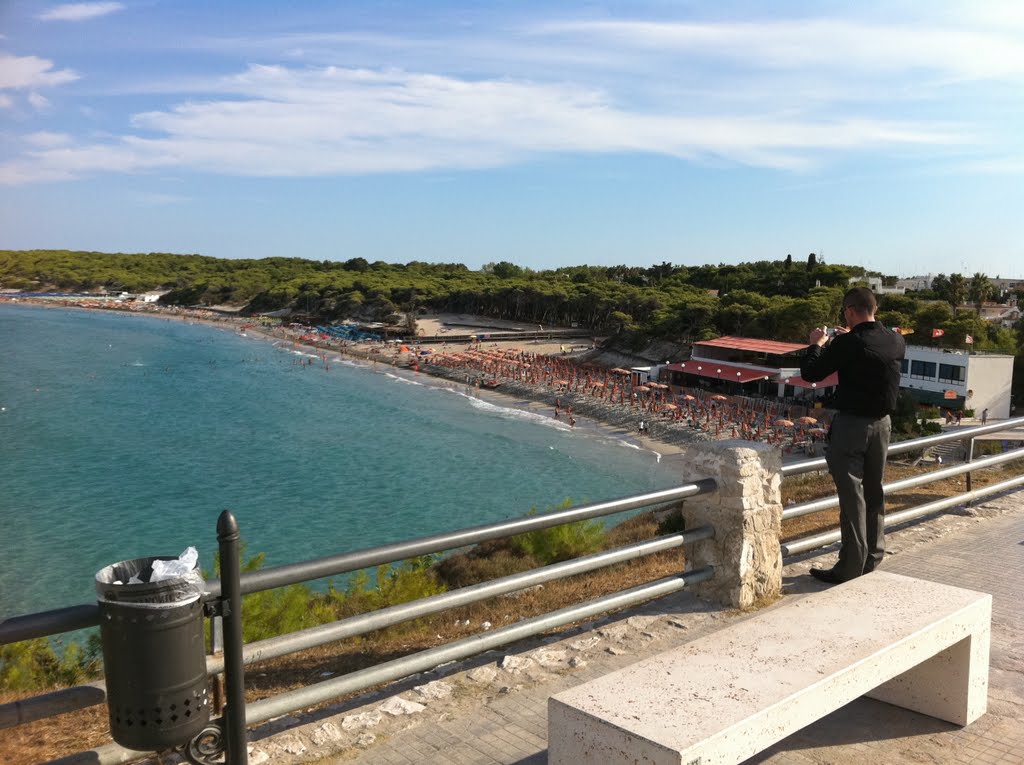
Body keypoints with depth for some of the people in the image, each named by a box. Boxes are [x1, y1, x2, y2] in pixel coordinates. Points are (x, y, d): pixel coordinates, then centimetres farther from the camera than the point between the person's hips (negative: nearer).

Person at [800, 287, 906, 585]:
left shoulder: (847, 343, -19)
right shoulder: (896, 341, 1)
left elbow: (810, 373, -14)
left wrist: (816, 344, 3)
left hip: (851, 423, -6)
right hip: (882, 423, 6)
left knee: (851, 495, -2)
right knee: (874, 493, 17)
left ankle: (850, 567, 2)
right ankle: (873, 558, 28)